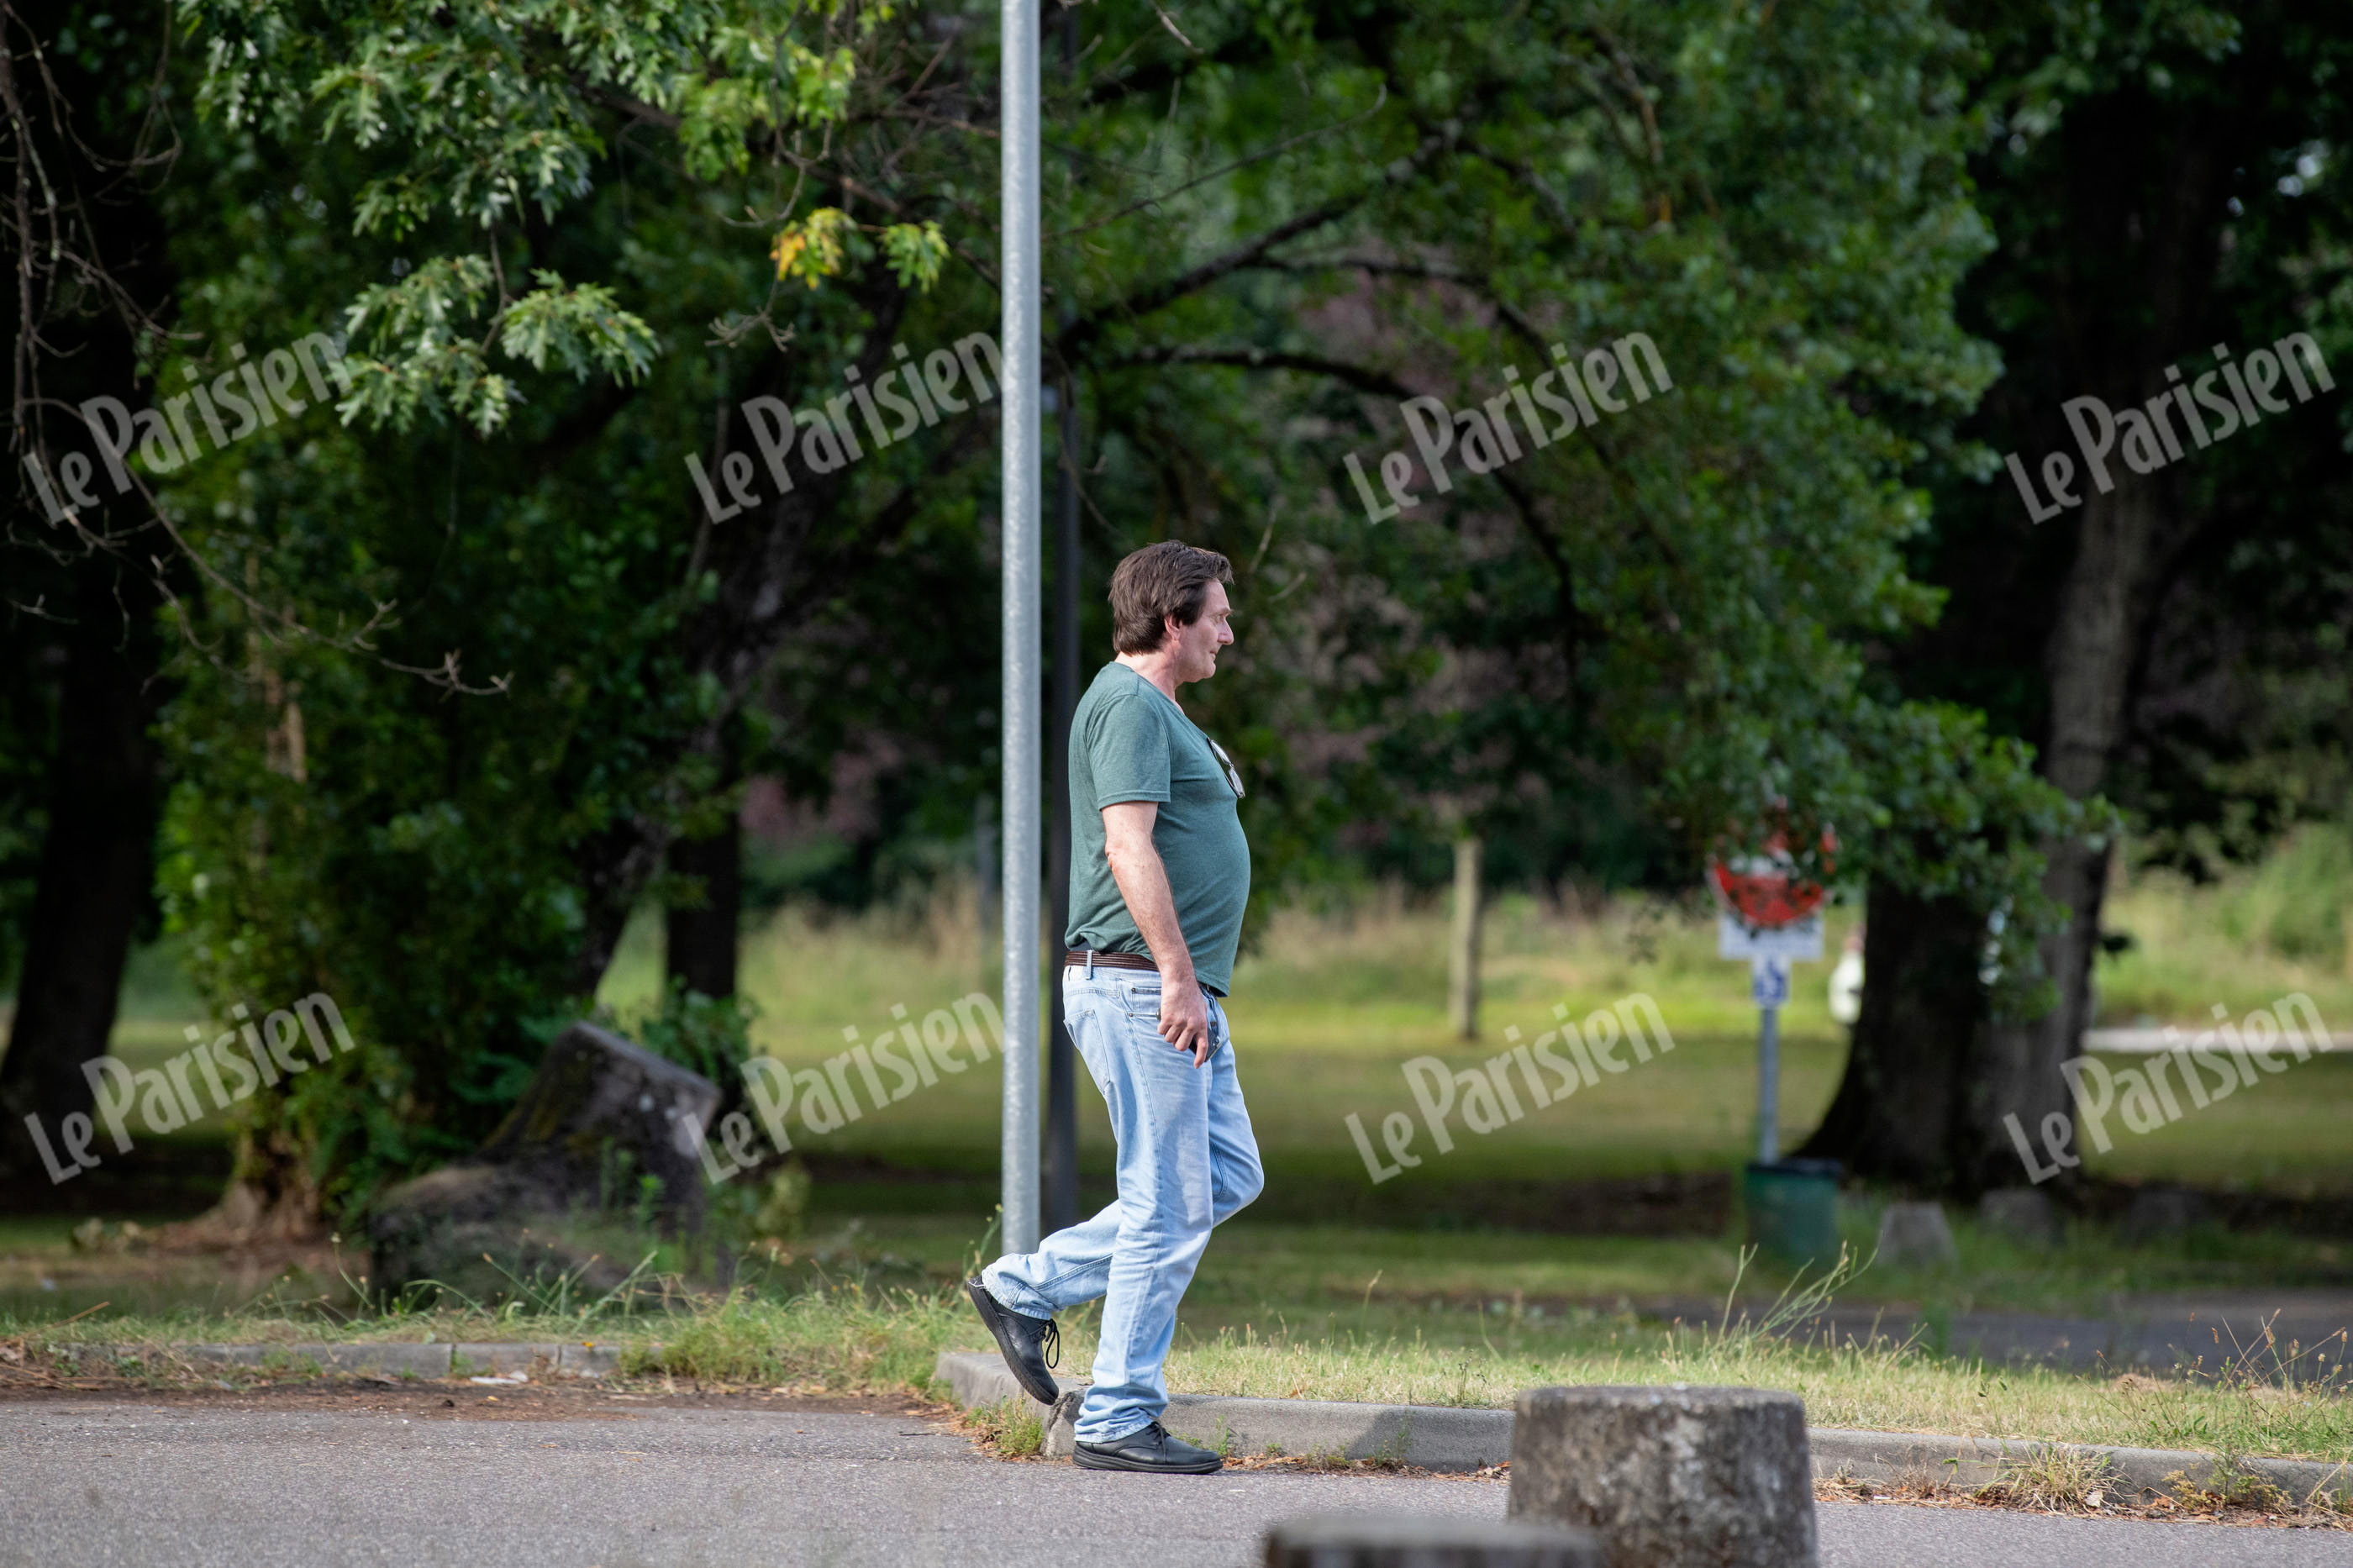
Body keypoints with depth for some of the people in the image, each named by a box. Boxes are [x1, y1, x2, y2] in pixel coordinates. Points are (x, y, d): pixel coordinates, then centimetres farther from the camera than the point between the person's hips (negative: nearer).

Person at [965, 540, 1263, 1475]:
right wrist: (1178, 974, -25)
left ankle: (1027, 1286, 14)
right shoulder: (1129, 705, -12)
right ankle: (1117, 1422, -3)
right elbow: (1129, 847, -22)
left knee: (1226, 1178, 12)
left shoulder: (1157, 709, 21)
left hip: (1177, 991, 11)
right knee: (1169, 1204, -7)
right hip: (1140, 984, -11)